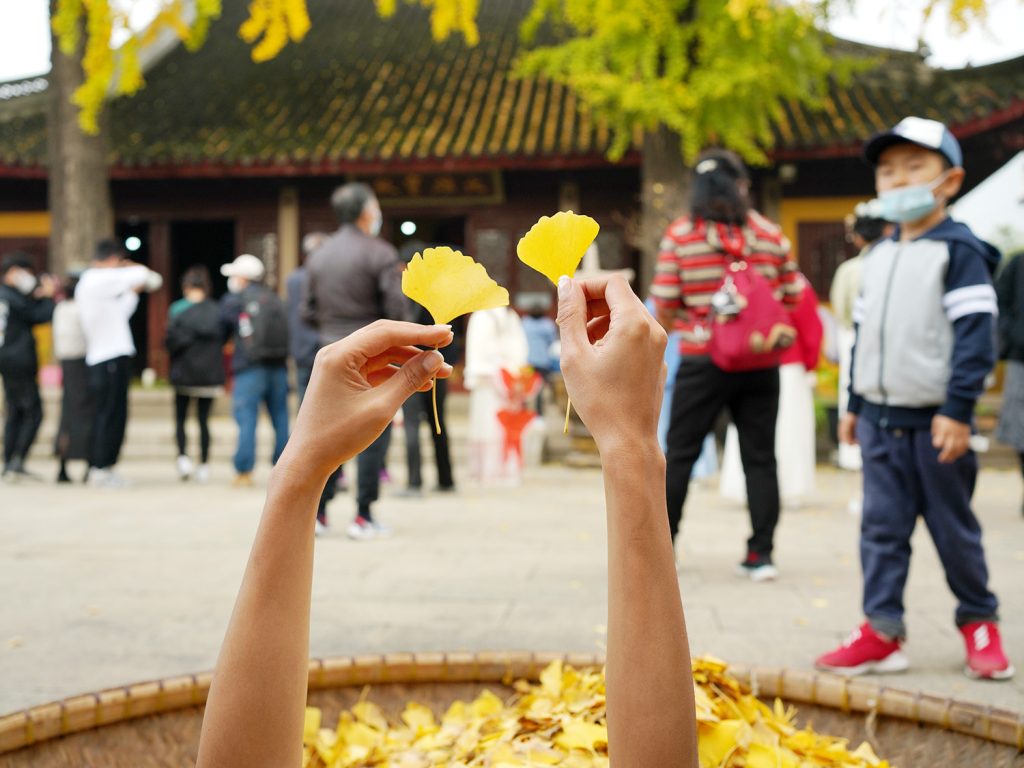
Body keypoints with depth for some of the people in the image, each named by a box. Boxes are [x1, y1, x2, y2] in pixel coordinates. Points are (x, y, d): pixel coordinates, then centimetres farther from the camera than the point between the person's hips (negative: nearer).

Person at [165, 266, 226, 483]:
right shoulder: (216, 311, -3)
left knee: (180, 418, 11)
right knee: (203, 419, 9)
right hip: (210, 375, 2)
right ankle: (204, 465, 8)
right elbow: (223, 338, 1)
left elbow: (170, 342, -10)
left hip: (184, 374, -2)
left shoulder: (178, 310, -8)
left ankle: (183, 456, -9)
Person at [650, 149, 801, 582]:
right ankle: (761, 554, 8)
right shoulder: (771, 236, 2)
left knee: (680, 454, 9)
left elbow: (665, 307, -5)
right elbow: (792, 302, 5)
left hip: (701, 362, -2)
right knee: (760, 458, 7)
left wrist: (675, 328, 17)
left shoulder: (679, 236, -4)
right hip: (760, 364, 2)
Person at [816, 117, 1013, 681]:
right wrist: (855, 406, 17)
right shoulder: (877, 257, 14)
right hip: (880, 419, 6)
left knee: (954, 528, 5)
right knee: (881, 527, 4)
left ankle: (979, 622, 23)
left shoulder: (959, 250, -7)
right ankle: (882, 633, 9)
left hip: (935, 420, -6)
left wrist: (958, 410, -20)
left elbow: (975, 336, -14)